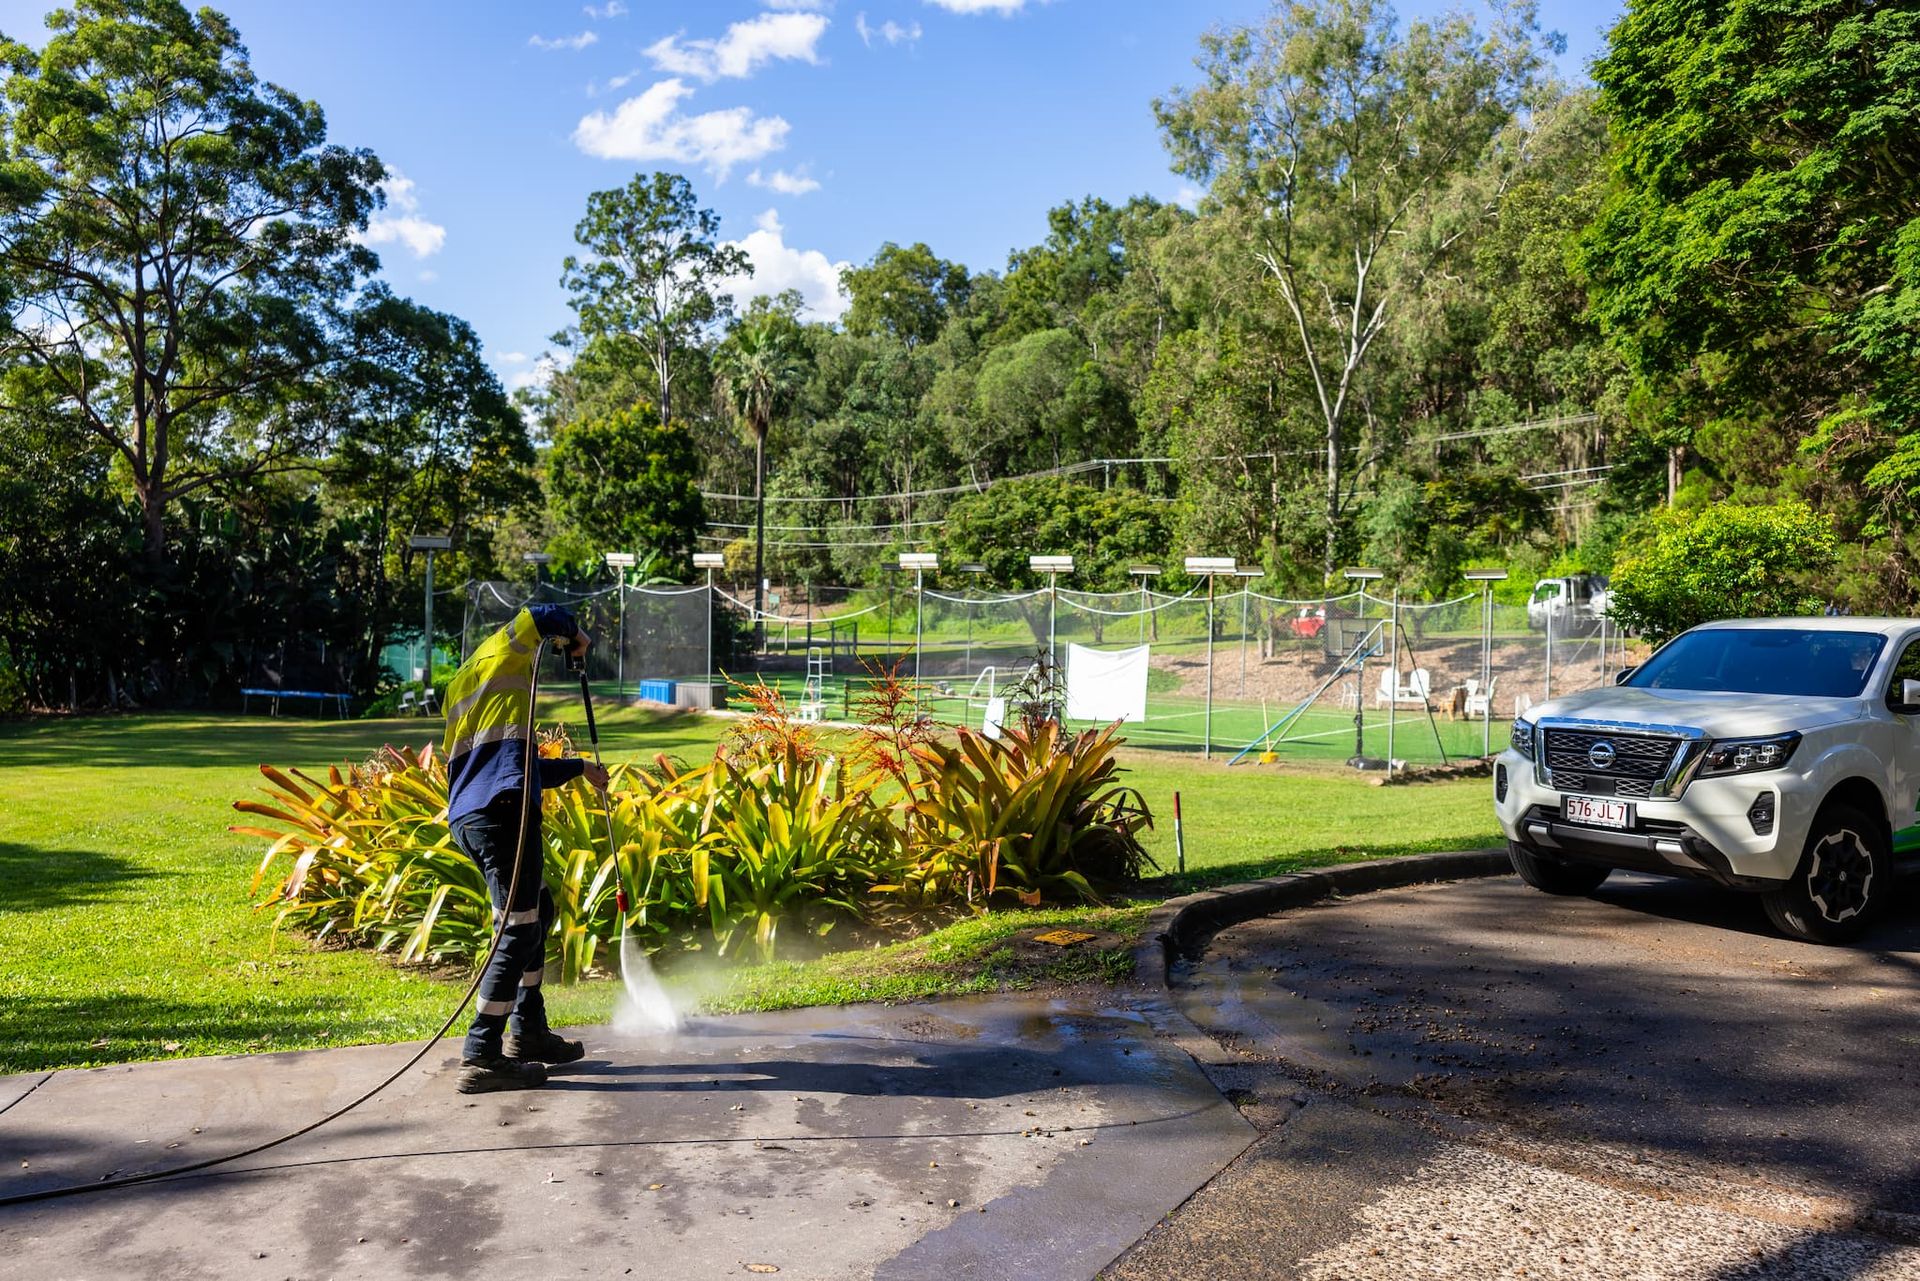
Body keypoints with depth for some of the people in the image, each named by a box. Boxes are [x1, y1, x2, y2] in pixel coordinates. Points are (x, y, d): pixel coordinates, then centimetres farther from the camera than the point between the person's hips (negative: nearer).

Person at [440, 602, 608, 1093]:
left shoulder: (463, 684, 30)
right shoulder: (500, 653, 5)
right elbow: (543, 616, -15)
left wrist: (579, 767, 44)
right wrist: (576, 637, 7)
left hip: (470, 815, 10)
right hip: (501, 810, -10)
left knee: (538, 911, 21)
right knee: (519, 929, -7)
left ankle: (526, 1031, 28)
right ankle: (481, 1058, -5)